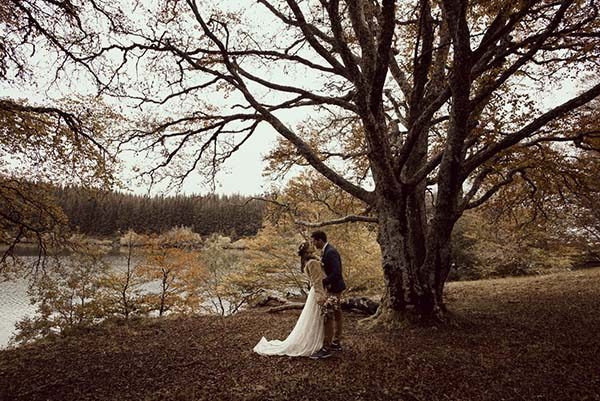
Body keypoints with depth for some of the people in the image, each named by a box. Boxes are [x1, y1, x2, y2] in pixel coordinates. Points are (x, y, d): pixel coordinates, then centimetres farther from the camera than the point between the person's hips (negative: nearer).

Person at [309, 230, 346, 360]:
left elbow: (337, 272, -28)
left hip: (334, 288, -10)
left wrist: (323, 282, -21)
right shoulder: (326, 251, 9)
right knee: (336, 315, 18)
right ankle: (336, 343, 30)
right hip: (333, 287, 10)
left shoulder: (330, 252, -22)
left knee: (327, 315, -8)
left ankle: (326, 349, -1)